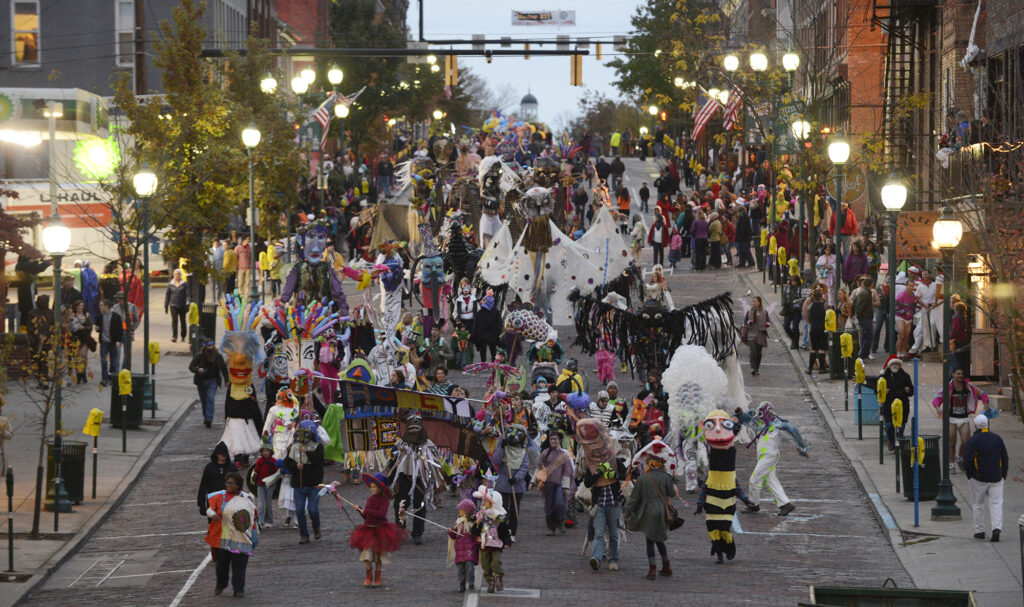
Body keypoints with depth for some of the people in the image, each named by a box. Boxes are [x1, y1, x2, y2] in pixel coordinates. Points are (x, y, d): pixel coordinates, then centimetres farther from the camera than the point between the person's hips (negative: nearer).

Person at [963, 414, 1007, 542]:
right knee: (996, 503, 1)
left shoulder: (972, 441, -9)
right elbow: (1005, 459, 8)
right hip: (996, 478, 3)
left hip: (978, 478, -3)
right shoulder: (997, 439, 4)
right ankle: (996, 528, -17)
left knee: (978, 505, 10)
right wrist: (1003, 475, 16)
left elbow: (967, 460, -13)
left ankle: (979, 530, 13)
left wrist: (969, 475, 2)